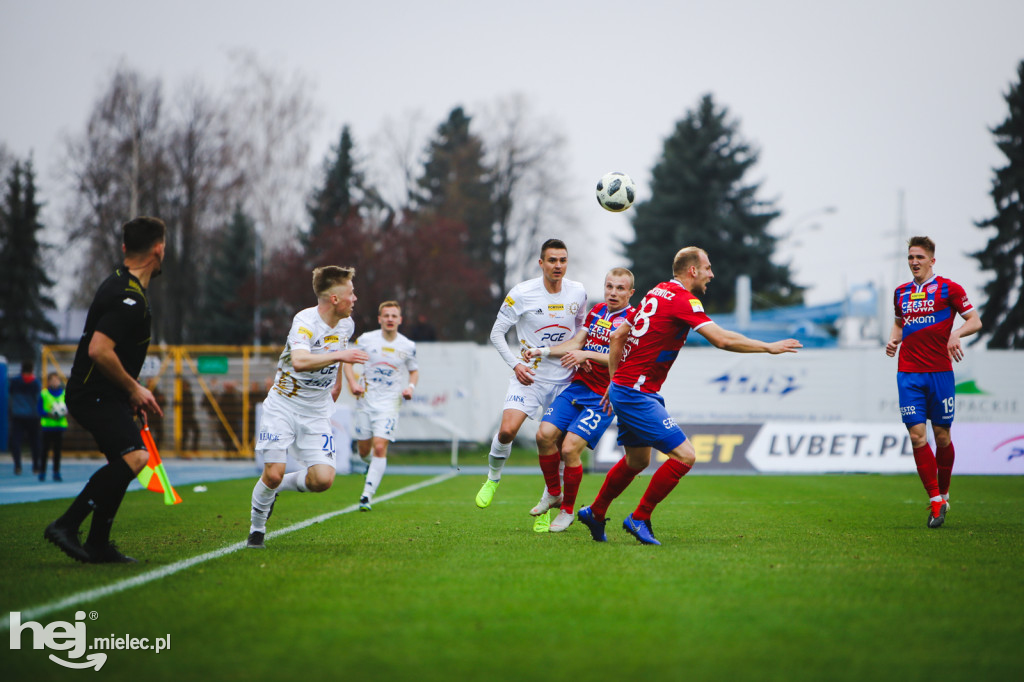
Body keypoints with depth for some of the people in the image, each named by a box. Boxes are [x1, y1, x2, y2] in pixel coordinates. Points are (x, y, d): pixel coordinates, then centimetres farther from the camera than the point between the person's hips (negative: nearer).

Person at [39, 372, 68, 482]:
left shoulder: (64, 394, 7)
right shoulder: (43, 394, -1)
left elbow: (67, 407, 12)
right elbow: (40, 410, -1)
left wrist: (65, 413, -9)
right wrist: (49, 414, -17)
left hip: (60, 424, 2)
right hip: (47, 425, -2)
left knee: (58, 450, 4)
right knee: (45, 449, -2)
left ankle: (56, 472, 9)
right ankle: (42, 472, 6)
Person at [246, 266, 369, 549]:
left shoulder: (346, 324, 2)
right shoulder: (305, 321, -20)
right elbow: (300, 361, -39)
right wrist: (339, 355, -42)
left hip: (317, 413, 5)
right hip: (283, 406, -5)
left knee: (322, 480, -12)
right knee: (273, 473, -14)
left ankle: (282, 485, 18)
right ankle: (256, 528, 12)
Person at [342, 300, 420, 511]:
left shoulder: (408, 346, 1)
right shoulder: (366, 339, -2)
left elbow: (414, 370, 17)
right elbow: (348, 360, 8)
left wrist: (411, 387, -3)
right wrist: (353, 383, -9)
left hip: (390, 402, -1)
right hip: (365, 399, 1)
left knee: (380, 447, -16)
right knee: (364, 450, 7)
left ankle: (367, 496, -15)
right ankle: (370, 466, 45)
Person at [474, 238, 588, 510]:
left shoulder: (578, 292, 1)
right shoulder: (522, 293, -10)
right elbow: (497, 333, -3)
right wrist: (515, 364, -14)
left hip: (564, 378, 3)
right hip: (528, 376, -3)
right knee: (507, 430, -20)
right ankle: (493, 478, 8)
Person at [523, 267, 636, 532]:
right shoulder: (596, 311, 13)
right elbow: (576, 343, 17)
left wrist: (587, 354, -21)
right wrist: (543, 351, 7)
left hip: (603, 398, -6)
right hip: (577, 386, 6)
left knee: (570, 448, -16)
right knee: (545, 434, -9)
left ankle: (567, 511, 4)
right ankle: (553, 493, 15)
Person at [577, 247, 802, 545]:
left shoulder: (656, 293, 13)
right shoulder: (682, 300, -15)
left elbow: (617, 336, 18)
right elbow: (722, 339, -23)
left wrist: (615, 381, 23)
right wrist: (769, 347, -12)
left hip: (622, 389, 10)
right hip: (637, 394, -10)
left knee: (637, 460, 24)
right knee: (684, 455, -12)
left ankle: (594, 513, 37)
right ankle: (639, 518, -4)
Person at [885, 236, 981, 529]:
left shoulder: (948, 288, 0)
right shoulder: (901, 292, 14)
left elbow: (975, 320, -2)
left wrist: (956, 333, -20)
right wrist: (893, 340, 8)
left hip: (940, 372, -3)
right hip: (909, 373, 3)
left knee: (941, 435, 3)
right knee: (917, 435, -8)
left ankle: (943, 494, 23)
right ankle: (936, 501, -4)